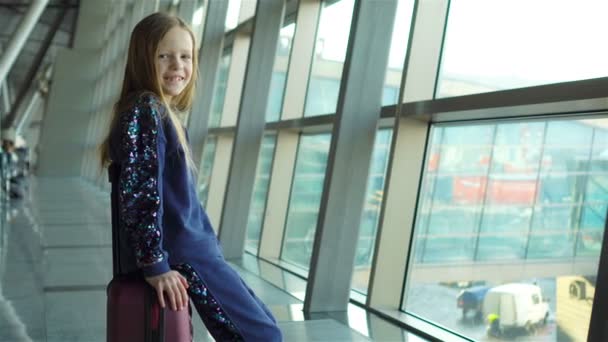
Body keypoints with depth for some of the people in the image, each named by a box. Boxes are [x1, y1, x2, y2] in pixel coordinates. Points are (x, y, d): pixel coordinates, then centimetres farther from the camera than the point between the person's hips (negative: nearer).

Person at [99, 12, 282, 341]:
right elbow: (140, 190, -22)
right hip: (177, 255, -10)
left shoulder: (165, 115, 16)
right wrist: (155, 263, -23)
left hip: (190, 248, 10)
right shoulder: (144, 110, -13)